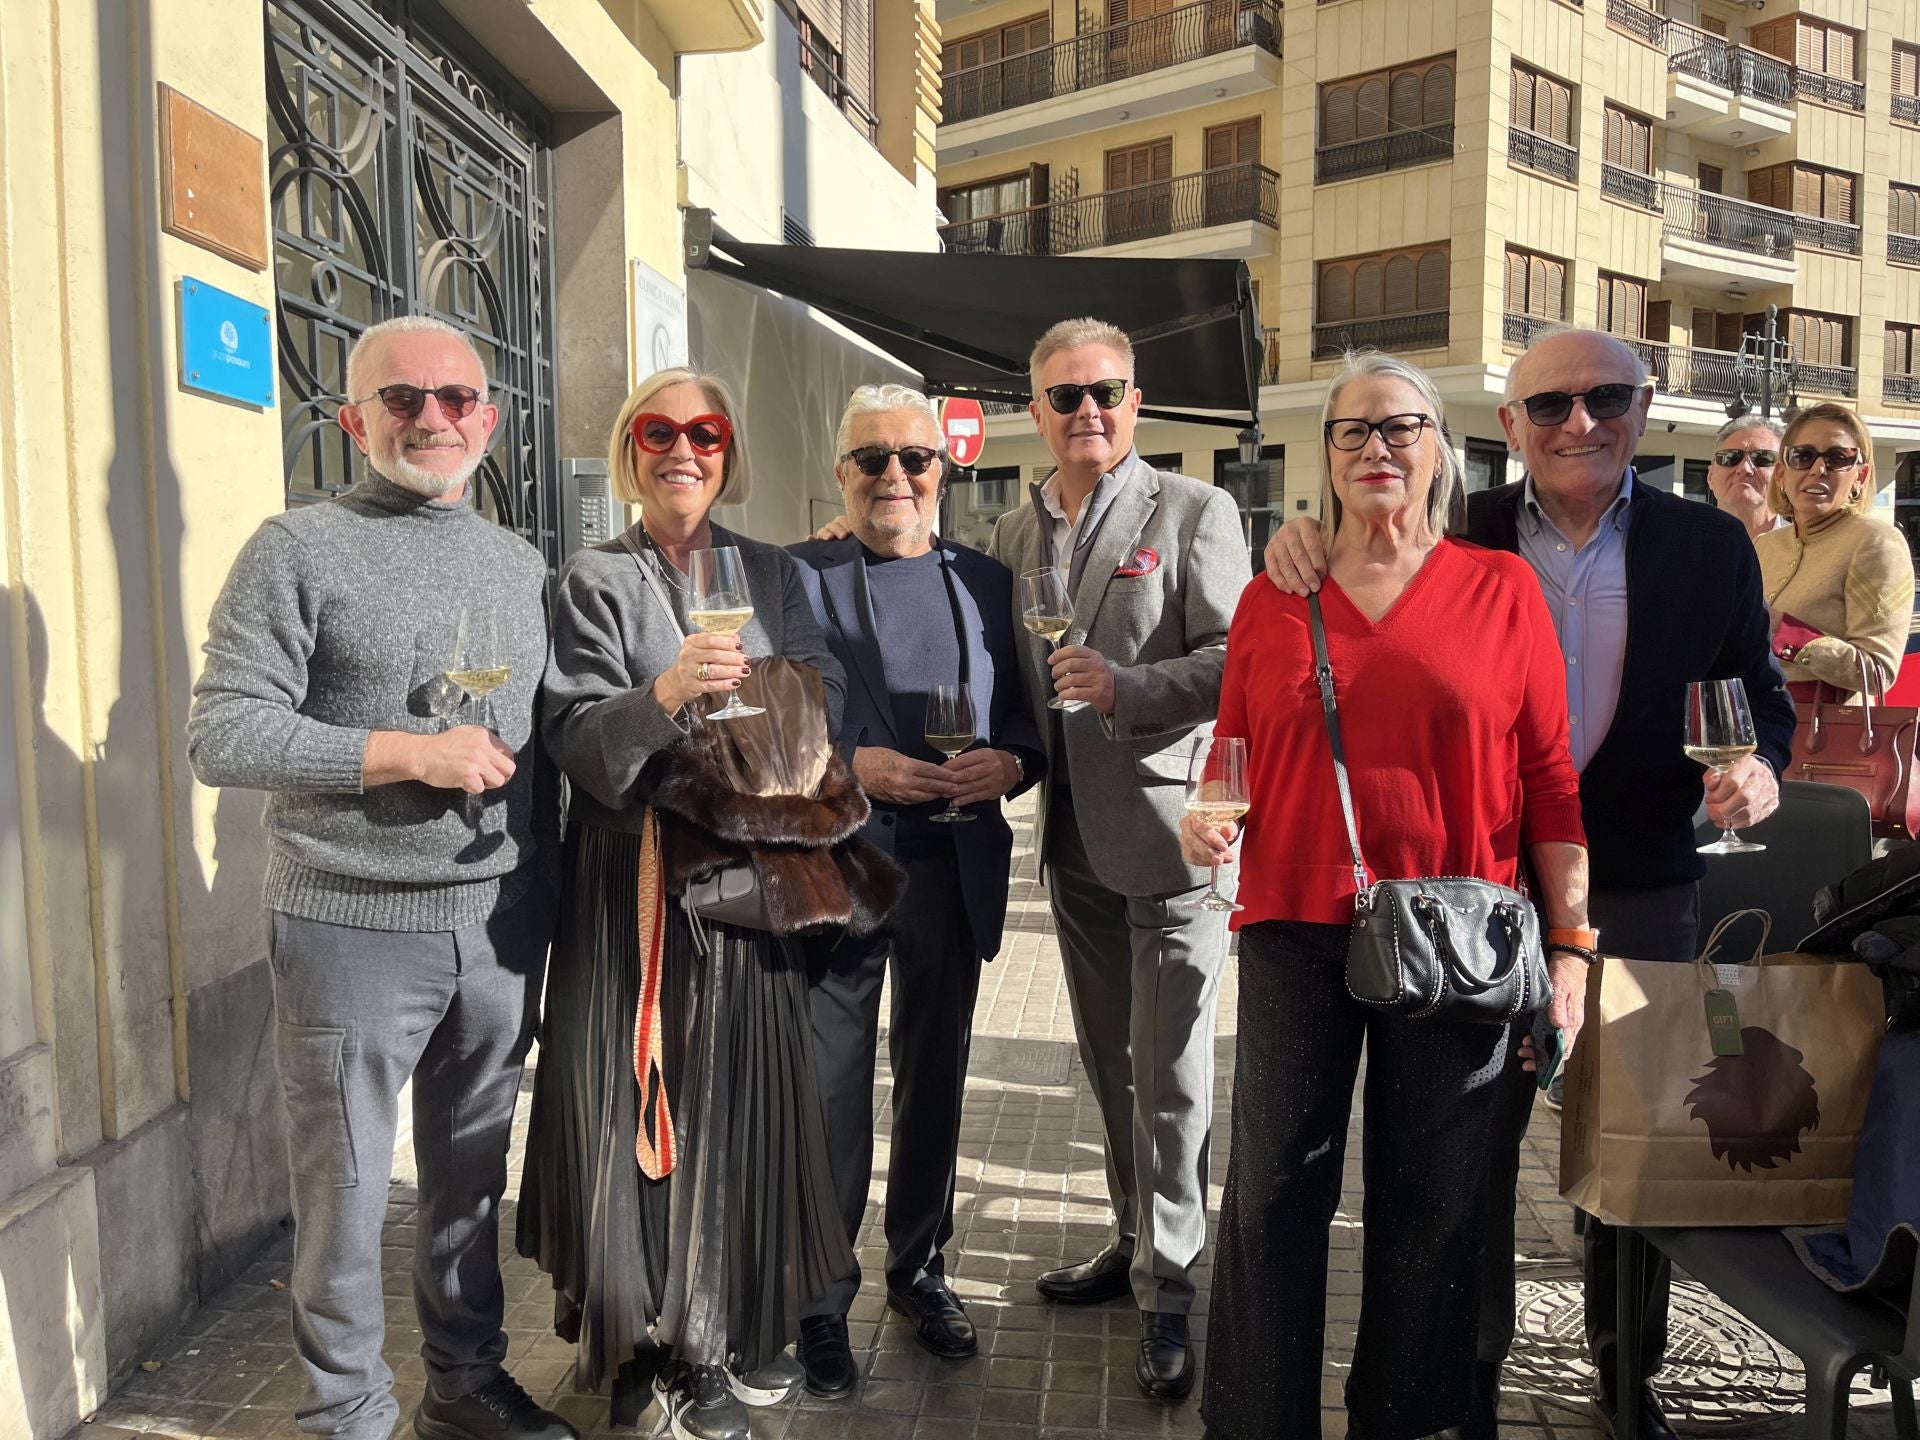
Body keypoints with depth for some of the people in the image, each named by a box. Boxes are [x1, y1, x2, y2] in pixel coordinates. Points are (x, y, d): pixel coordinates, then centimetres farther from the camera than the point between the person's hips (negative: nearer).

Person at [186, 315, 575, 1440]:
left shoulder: (521, 564, 11)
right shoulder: (300, 550, -4)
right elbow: (223, 735, -11)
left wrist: (548, 885, 12)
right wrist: (411, 755, -17)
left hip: (501, 928, 4)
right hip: (354, 930, -4)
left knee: (473, 1173, 16)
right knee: (347, 1189, 8)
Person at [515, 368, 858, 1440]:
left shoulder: (773, 572, 13)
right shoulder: (597, 581, 2)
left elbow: (823, 697, 5)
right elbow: (575, 738, -8)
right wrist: (662, 697, -25)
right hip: (638, 877, -2)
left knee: (749, 1093, 6)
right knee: (647, 1099, 0)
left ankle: (742, 1324, 23)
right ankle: (655, 1336, 17)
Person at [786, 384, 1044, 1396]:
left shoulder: (988, 583, 9)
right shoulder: (796, 578, 0)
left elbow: (1026, 713, 10)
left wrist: (1011, 762, -11)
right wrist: (847, 767, -19)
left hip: (954, 873, 3)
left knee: (934, 1083, 15)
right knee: (831, 1095, 6)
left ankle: (920, 1268, 34)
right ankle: (819, 1300, 24)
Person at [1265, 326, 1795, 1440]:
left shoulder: (1711, 546, -1)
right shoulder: (1454, 535, -4)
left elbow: (1761, 696, 6)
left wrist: (1760, 766, -17)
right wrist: (1304, 547, -23)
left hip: (1641, 896, 1)